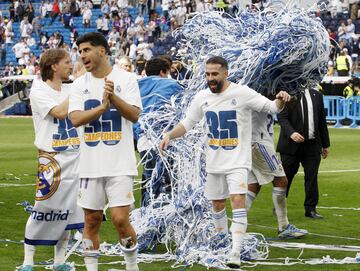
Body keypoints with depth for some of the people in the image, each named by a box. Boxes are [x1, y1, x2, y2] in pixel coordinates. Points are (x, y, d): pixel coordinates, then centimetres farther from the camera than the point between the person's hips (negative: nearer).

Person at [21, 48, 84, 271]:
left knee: (67, 211, 8)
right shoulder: (39, 91, -7)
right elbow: (59, 112, -20)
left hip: (75, 156, 6)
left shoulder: (70, 91, 14)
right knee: (43, 210, -6)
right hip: (51, 158, -6)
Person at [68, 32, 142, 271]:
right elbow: (76, 119, -6)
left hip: (120, 164, -3)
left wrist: (114, 97, -22)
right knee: (92, 220, 7)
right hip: (91, 165, 3)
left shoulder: (126, 79, -1)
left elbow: (135, 115, -8)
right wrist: (102, 107, -19)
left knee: (120, 220, -9)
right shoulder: (80, 84, 7)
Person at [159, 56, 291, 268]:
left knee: (238, 200, -19)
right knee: (217, 203, 15)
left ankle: (236, 253, -22)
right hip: (214, 161, 5)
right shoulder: (202, 97, 1)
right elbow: (187, 123, 11)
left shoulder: (242, 93, -12)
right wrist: (169, 135, -5)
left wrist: (281, 100, -34)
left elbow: (272, 107, -12)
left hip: (238, 160, -5)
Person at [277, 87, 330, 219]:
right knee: (285, 176, 2)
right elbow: (282, 118, -10)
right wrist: (291, 133, -27)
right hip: (292, 144, -3)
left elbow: (322, 120, 14)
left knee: (312, 177, 3)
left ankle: (310, 209, 11)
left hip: (313, 144, 4)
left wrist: (325, 144, 14)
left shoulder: (316, 95, 10)